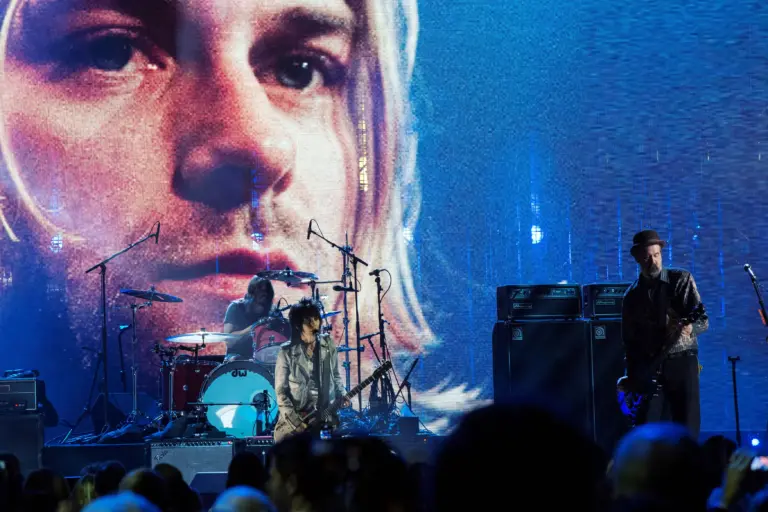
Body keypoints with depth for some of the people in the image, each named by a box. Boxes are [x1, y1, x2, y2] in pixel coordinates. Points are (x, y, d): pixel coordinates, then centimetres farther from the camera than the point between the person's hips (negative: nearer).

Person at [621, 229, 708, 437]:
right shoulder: (632, 296, 10)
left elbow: (703, 321, -7)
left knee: (687, 429, -5)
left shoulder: (681, 280, 2)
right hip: (647, 367, 2)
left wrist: (690, 327, -30)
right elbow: (628, 340, 14)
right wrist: (632, 378, 6)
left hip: (682, 362, -2)